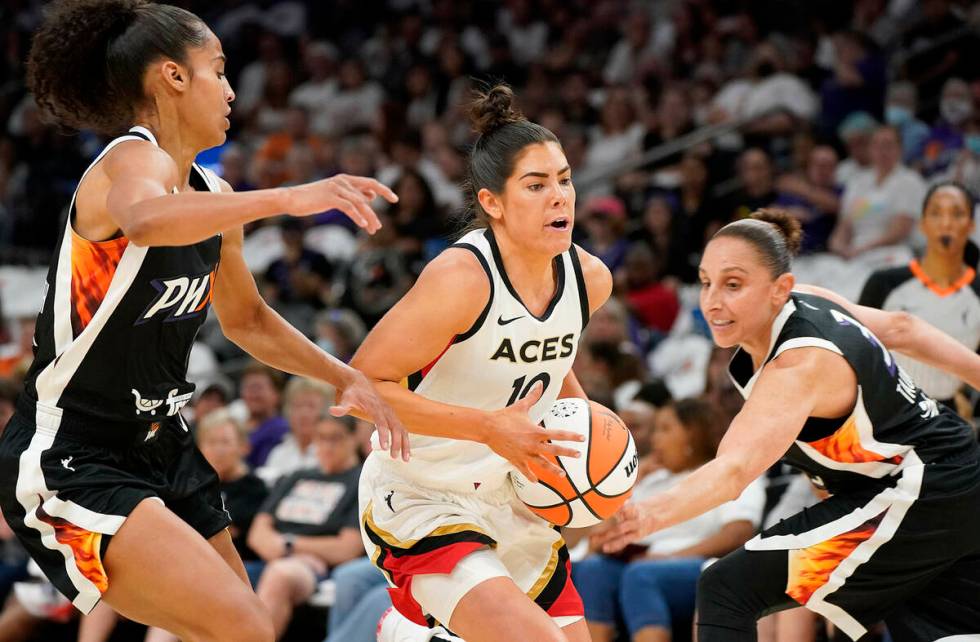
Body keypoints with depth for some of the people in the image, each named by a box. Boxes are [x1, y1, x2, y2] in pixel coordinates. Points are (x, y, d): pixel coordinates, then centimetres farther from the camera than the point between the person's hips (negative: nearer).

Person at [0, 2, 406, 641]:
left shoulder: (210, 196, 11)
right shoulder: (134, 159, -16)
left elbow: (247, 319, 28)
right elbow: (144, 221, -43)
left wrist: (345, 376, 17)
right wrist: (285, 199, -52)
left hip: (162, 448, 10)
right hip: (69, 463, -10)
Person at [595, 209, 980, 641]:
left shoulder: (801, 365, -28)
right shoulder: (807, 302, -3)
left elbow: (735, 470, -43)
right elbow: (899, 329, 12)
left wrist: (648, 515, -60)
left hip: (918, 501, -10)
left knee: (728, 589, -14)